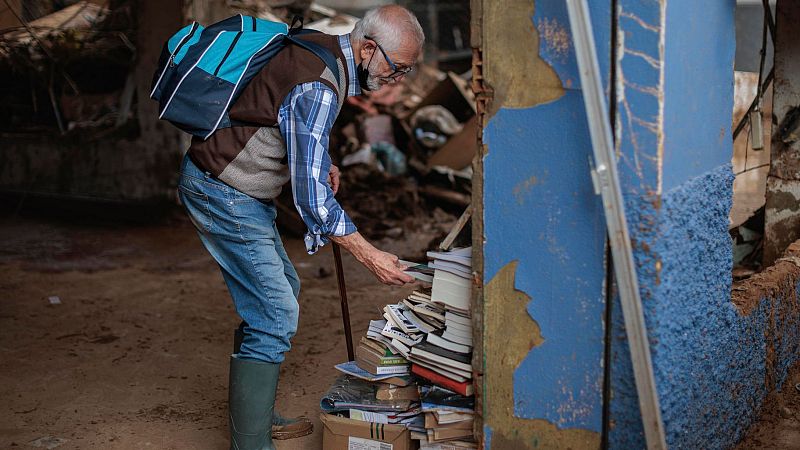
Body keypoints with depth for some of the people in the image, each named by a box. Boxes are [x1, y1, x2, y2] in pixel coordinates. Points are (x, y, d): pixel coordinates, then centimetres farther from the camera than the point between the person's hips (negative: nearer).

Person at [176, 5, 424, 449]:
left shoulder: (323, 48, 5)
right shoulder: (318, 87, -26)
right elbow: (311, 195, -27)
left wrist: (319, 163, 9)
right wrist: (369, 257, -23)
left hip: (238, 188, 10)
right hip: (222, 194, -10)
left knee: (280, 291, 18)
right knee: (275, 312, -11)